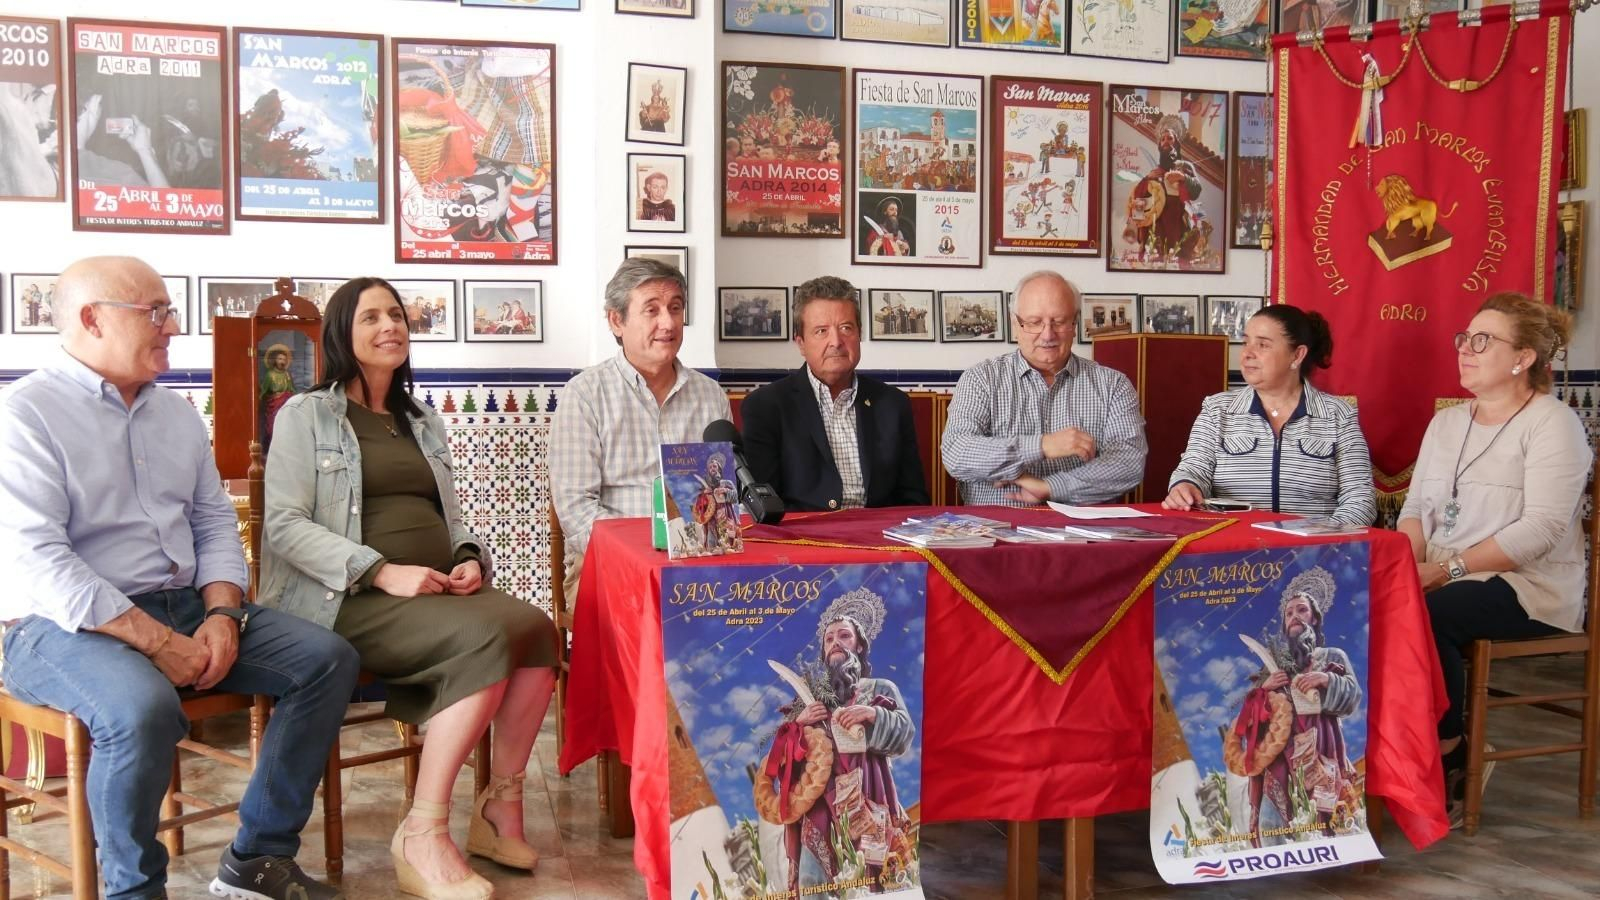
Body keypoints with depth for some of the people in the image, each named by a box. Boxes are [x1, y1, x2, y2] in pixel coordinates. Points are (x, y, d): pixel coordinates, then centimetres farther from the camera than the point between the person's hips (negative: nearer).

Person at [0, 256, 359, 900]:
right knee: (143, 707, -37)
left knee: (328, 658, -8)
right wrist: (157, 642, -21)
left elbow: (215, 522, 14)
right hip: (67, 627, -7)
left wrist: (222, 613, -6)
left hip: (186, 609, 7)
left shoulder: (175, 412, 15)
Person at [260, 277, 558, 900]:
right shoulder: (306, 415, 6)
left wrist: (470, 560, 1)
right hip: (353, 598, -6)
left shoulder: (424, 423, 26)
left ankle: (501, 805, -15)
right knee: (485, 638, -33)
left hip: (439, 589, 6)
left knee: (535, 628, -27)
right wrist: (382, 571, -18)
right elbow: (285, 526, -6)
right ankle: (423, 835, -27)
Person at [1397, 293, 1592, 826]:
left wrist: (1449, 569, -23)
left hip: (1529, 586, -6)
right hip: (1444, 581, 6)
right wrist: (1408, 564, -8)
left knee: (1427, 617, -33)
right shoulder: (1446, 422, 17)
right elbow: (1415, 507, 14)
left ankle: (1446, 762, -13)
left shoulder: (1553, 424, -6)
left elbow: (1541, 527, -18)